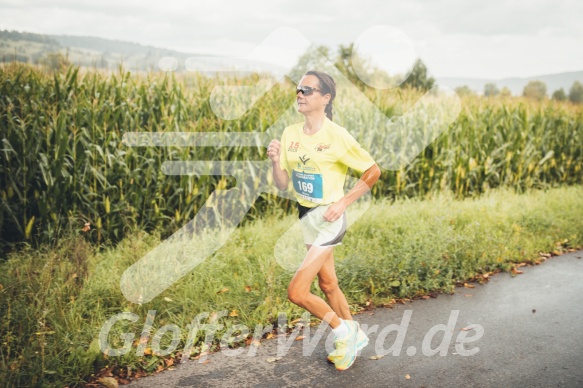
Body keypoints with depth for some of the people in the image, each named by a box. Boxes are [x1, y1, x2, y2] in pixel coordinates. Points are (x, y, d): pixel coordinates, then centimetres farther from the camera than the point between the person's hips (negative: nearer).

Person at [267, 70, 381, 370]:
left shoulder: (336, 136, -16)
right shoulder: (290, 134, 1)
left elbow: (373, 171, -10)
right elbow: (282, 185, 3)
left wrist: (342, 203, -14)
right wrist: (275, 161, -16)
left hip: (328, 218, -7)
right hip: (306, 217, 7)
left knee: (296, 292, -11)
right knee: (327, 283, 19)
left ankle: (342, 330, 15)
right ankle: (356, 336, 41)